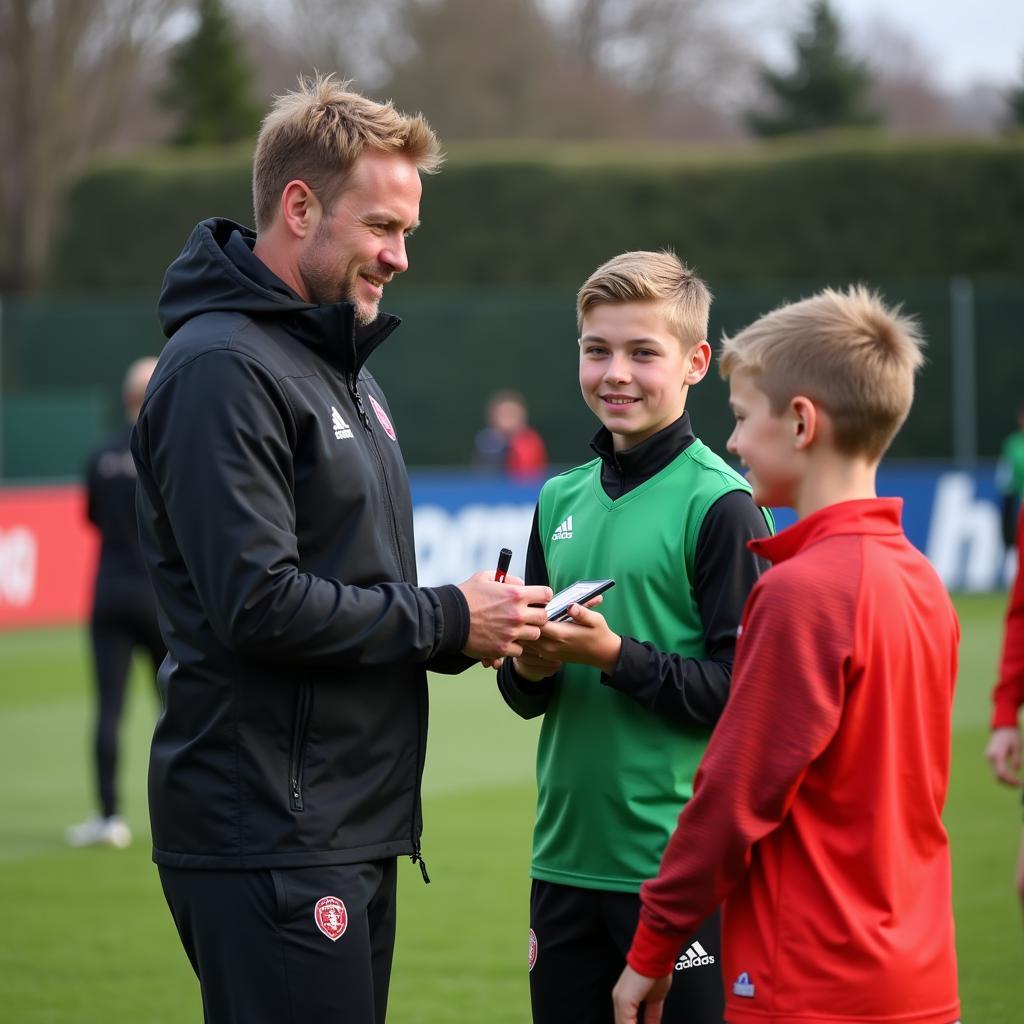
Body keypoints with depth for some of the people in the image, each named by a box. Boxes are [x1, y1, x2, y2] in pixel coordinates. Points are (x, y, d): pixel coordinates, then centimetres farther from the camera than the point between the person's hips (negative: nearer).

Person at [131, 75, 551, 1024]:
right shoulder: (222, 368, -14)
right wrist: (445, 621, -13)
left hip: (349, 828, 10)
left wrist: (464, 626, 4)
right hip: (268, 839, -10)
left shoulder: (340, 363, 19)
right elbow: (257, 604, -22)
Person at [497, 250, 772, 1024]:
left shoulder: (720, 505, -8)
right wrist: (530, 668, -5)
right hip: (567, 860, 6)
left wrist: (616, 656, -20)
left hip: (678, 867, -6)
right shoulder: (561, 500, 12)